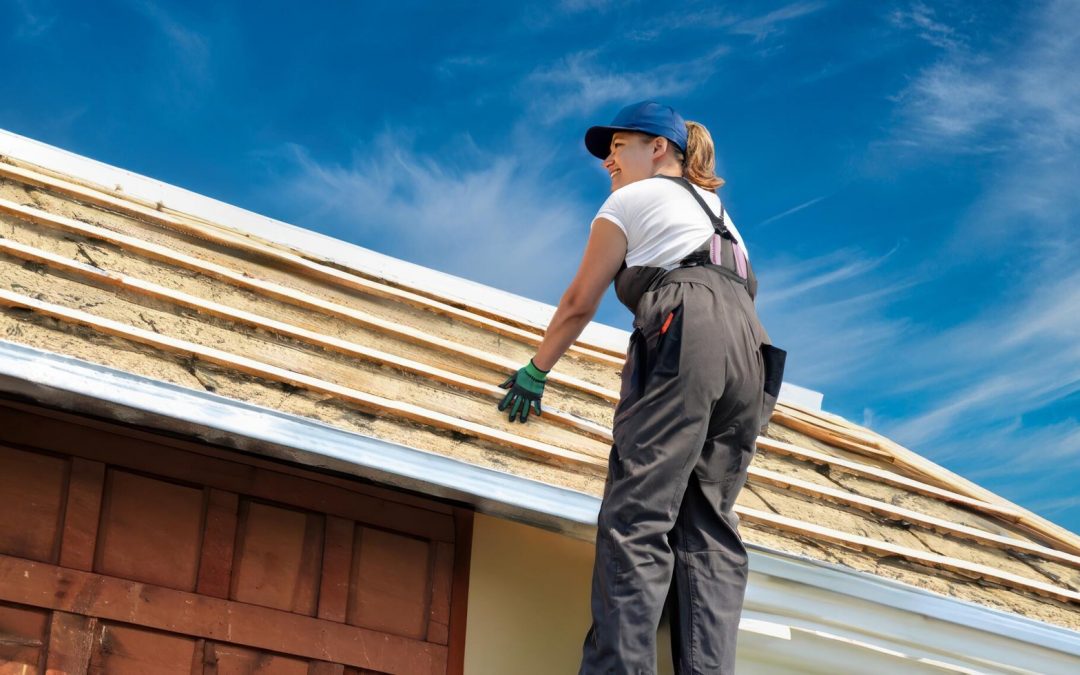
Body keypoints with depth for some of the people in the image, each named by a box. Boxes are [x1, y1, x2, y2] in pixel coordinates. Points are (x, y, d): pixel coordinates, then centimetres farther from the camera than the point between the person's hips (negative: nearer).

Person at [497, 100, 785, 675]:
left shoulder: (631, 200, 17)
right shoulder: (714, 210, 36)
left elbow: (579, 304, 18)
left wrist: (534, 373, 30)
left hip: (684, 333, -7)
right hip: (749, 347, 7)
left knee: (636, 515, -16)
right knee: (708, 525, 0)